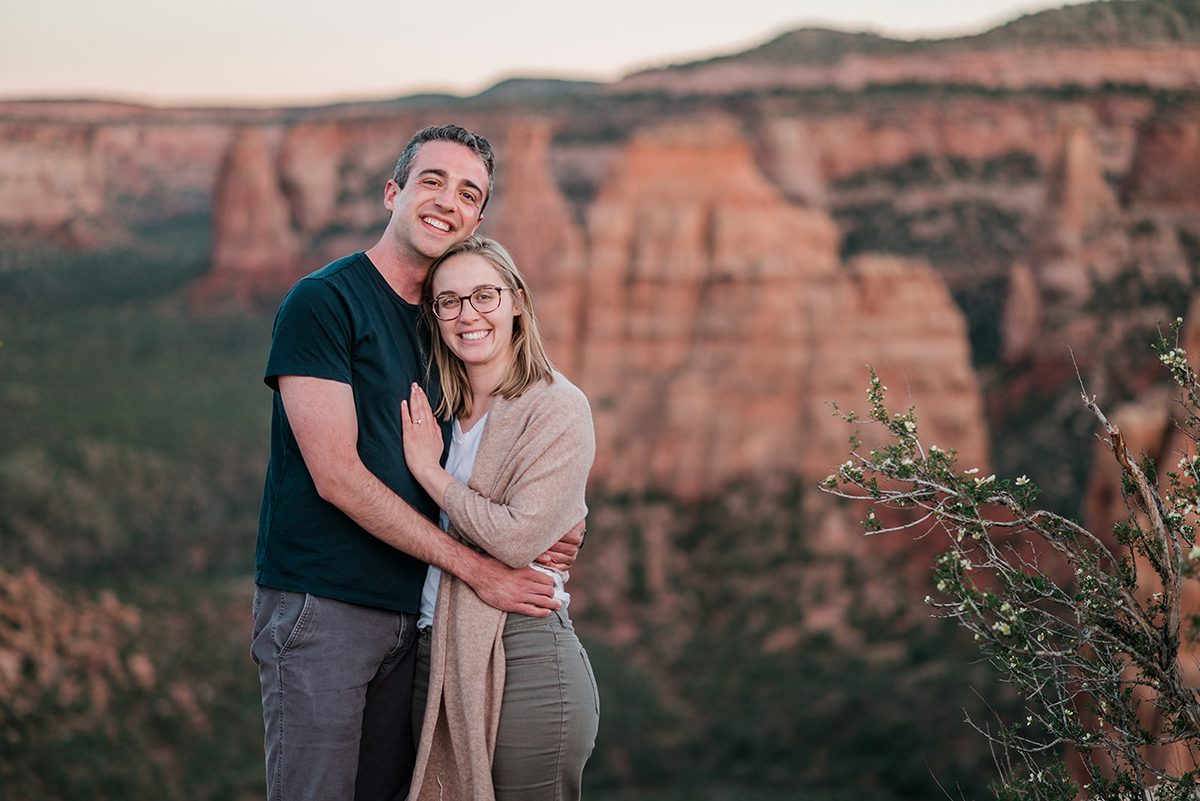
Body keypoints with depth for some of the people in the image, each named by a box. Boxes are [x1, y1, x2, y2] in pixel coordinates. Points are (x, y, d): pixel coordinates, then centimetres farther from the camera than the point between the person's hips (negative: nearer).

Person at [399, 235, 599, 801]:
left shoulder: (558, 408, -8)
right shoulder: (441, 415, 13)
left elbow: (517, 537, -16)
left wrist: (430, 470, -8)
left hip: (524, 661, -7)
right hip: (444, 659, 7)